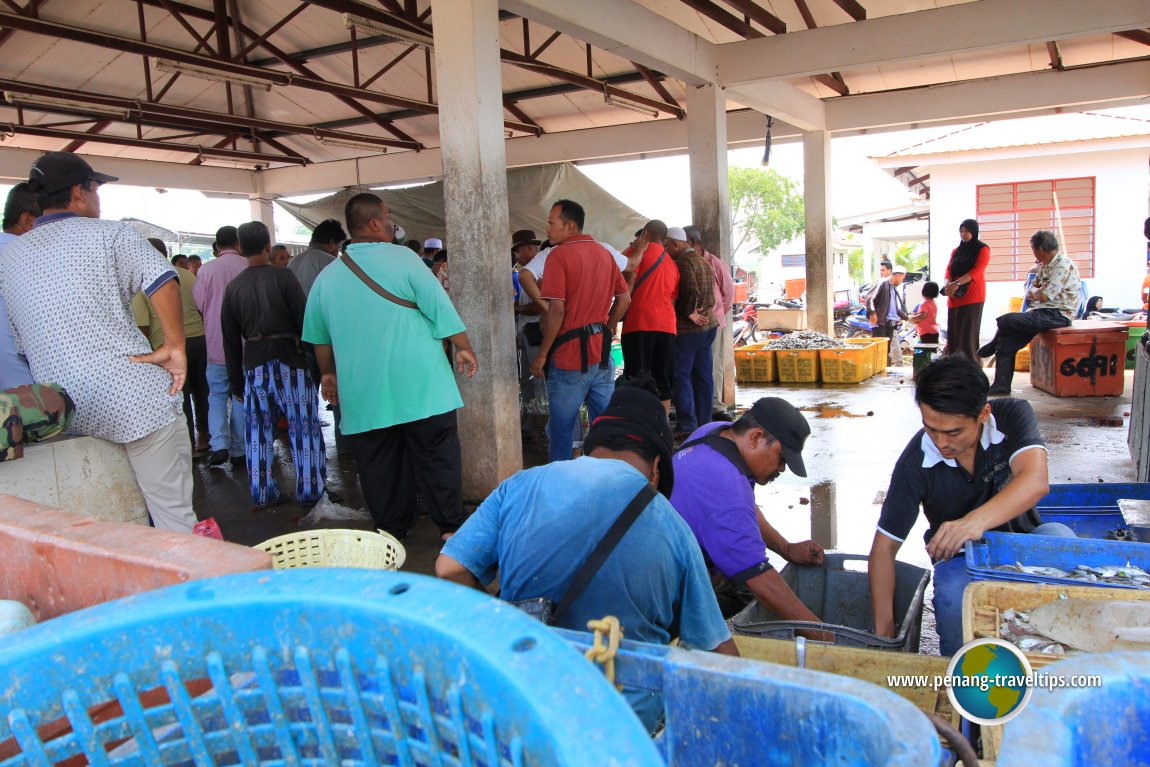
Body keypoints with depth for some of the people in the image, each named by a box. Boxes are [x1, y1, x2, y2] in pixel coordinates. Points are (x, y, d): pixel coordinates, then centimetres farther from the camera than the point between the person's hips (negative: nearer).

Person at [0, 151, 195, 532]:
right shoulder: (107, 234, -2)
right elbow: (164, 281, -20)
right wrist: (175, 348, -12)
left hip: (64, 415, 6)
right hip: (137, 400, -5)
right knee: (174, 517, 1)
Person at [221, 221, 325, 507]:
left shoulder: (233, 287, 6)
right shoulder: (283, 276, -7)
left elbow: (231, 340, 9)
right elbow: (303, 320, -10)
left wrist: (236, 382, 16)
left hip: (254, 363, 4)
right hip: (290, 358, -4)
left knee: (259, 430, 11)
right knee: (303, 426, 3)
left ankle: (263, 492, 16)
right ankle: (309, 489, 8)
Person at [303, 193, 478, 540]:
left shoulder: (327, 277, 7)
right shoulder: (402, 259, -5)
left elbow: (320, 337, 15)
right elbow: (441, 308, -8)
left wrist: (328, 374, 28)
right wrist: (464, 349, 1)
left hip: (363, 394, 4)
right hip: (420, 386, -3)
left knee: (380, 465, 11)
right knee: (437, 457, 6)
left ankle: (392, 531, 19)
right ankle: (450, 527, 11)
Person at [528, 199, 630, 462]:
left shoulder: (559, 255, -11)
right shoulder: (604, 253, 11)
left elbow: (556, 310, -17)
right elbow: (624, 299, 14)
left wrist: (542, 354, -11)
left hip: (570, 355, -7)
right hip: (602, 353, 7)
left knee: (561, 430, 4)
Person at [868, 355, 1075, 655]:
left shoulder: (1012, 416, -18)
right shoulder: (915, 462, -19)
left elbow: (1036, 481, -37)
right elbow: (884, 546, -14)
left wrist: (977, 521, -56)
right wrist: (883, 630, -20)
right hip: (960, 557, -1)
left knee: (1059, 538, -32)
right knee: (953, 595, -34)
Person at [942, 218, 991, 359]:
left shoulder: (982, 250, 4)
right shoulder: (956, 251, 20)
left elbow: (977, 271, -10)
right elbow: (949, 270, 12)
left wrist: (957, 283, -22)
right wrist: (948, 285, -10)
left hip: (972, 297, -5)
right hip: (954, 298, 5)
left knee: (968, 333, -10)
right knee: (953, 333, 0)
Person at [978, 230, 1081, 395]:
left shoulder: (1063, 266, -14)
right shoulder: (1045, 265, 17)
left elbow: (1044, 296, -21)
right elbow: (1030, 293, 19)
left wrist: (1034, 291, 0)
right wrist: (1033, 292, -4)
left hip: (1057, 315, -9)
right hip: (1042, 312, 9)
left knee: (1005, 320, -24)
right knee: (1006, 340, -8)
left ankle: (993, 346, 6)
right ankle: (1001, 386, -8)